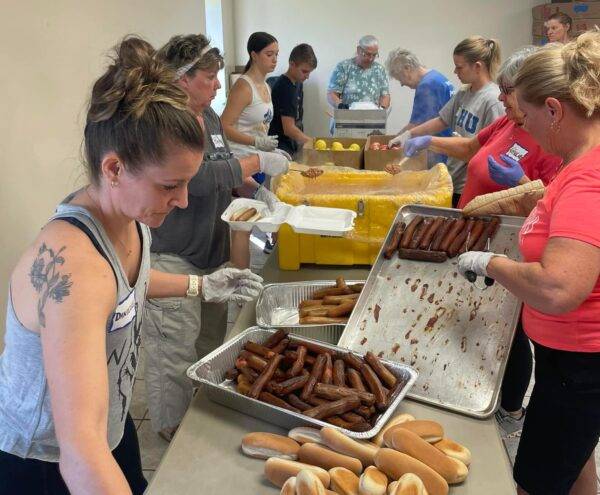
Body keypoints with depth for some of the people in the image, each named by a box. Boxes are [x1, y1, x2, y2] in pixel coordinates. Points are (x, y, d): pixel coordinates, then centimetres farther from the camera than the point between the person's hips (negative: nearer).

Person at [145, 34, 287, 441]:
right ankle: (172, 427, 24)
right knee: (176, 352, 3)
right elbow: (202, 178, -27)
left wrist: (256, 190, 2)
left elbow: (225, 170, 19)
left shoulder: (209, 116, 9)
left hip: (213, 251, 9)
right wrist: (258, 162, -18)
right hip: (174, 259, -9)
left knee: (211, 341, 21)